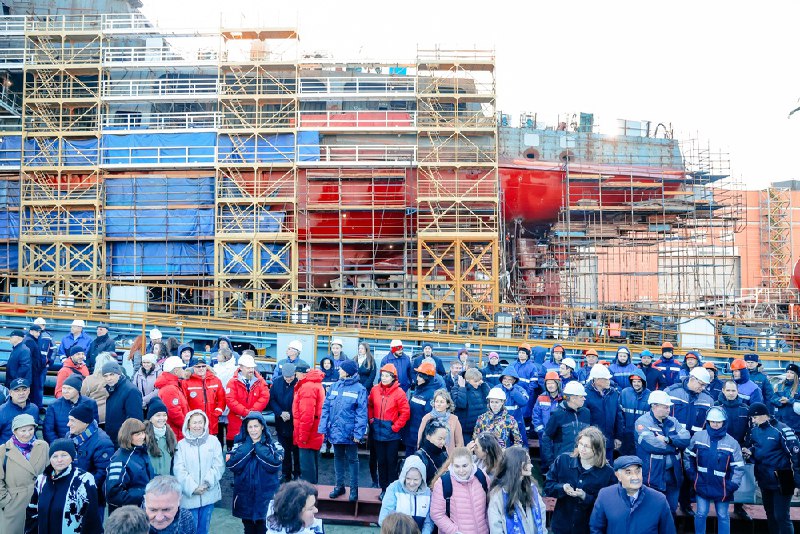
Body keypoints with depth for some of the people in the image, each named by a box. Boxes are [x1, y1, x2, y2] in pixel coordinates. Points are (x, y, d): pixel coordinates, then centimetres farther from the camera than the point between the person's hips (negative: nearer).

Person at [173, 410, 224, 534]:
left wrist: (207, 483, -15)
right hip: (189, 495, -1)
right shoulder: (181, 444, 0)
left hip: (208, 494, 1)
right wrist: (192, 488, -16)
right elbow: (179, 470, -7)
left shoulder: (213, 441, 1)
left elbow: (219, 466, -3)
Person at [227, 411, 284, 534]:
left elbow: (274, 465, -21)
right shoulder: (240, 445, 2)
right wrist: (249, 446, -12)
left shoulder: (274, 445, -4)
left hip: (266, 497, -2)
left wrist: (258, 446, -13)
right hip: (245, 498, 2)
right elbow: (232, 465, -13)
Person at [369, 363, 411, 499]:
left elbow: (405, 412, -11)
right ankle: (383, 488, 24)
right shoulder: (375, 390, 0)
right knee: (381, 461, 13)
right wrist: (371, 419, 6)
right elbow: (370, 405, 16)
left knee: (391, 462, 4)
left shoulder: (399, 393, -12)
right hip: (378, 432, 4)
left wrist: (396, 427, -11)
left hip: (392, 434, -4)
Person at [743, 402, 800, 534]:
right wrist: (749, 452, -5)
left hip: (781, 480, -7)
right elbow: (750, 446, 18)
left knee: (781, 516, -4)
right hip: (764, 478, 7)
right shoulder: (754, 430, 3)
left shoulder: (781, 430, -19)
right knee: (770, 513, 19)